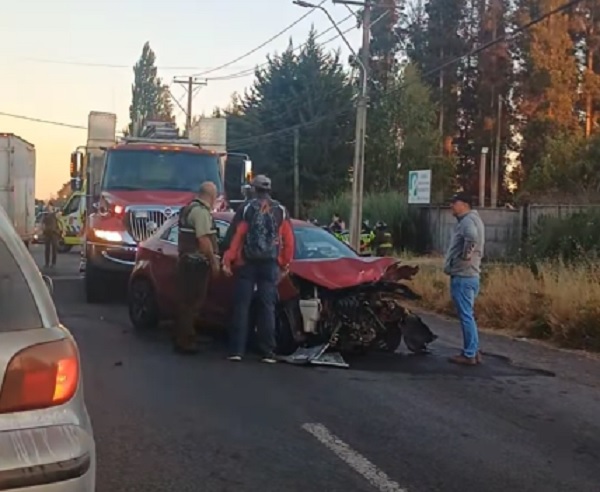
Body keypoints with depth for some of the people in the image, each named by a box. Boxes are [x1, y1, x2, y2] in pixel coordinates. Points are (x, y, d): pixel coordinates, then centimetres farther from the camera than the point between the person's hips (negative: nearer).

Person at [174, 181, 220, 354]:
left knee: (187, 301, 15)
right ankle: (184, 341, -4)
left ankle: (182, 338, 22)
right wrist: (214, 262, -15)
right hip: (197, 263, -10)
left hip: (186, 260, 10)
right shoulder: (201, 211, -15)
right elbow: (204, 239, -22)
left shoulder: (189, 208, 16)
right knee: (192, 303, -6)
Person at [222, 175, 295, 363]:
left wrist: (228, 260, -4)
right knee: (267, 308, 4)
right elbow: (289, 240, 2)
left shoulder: (247, 208, -2)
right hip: (270, 265, 1)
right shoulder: (281, 211, 5)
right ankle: (268, 352, 3)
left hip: (247, 264, -1)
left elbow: (237, 236, -8)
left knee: (241, 306, 3)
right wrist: (285, 264, 11)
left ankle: (237, 350, 0)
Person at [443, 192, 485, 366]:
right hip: (468, 275, 11)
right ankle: (473, 352, 21)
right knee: (468, 316, 16)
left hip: (462, 277, -11)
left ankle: (469, 355, -2)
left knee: (466, 316, -6)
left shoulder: (468, 220, -14)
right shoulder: (469, 220, 19)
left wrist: (465, 255, -23)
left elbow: (472, 237, -35)